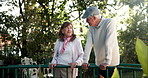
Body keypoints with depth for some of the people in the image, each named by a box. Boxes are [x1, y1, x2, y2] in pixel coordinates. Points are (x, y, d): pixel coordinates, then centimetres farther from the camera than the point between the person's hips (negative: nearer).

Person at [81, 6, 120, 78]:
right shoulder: (91, 27, 3)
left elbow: (109, 44, -22)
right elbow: (88, 44, -4)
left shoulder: (110, 22, -15)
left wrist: (106, 62, -26)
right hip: (99, 64, 5)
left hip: (111, 63, -5)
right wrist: (85, 61, -12)